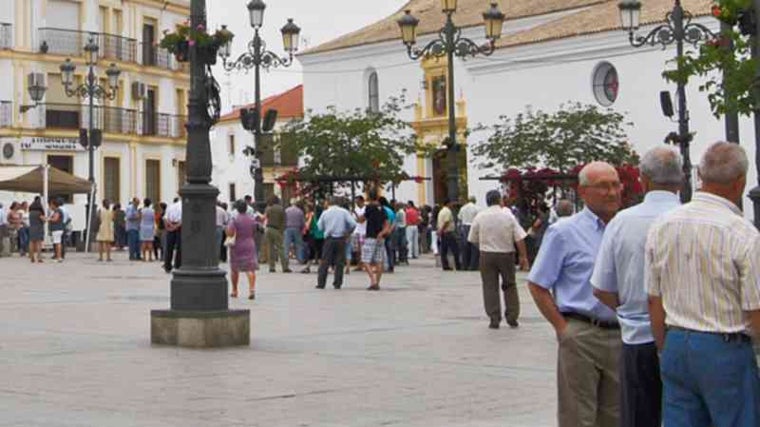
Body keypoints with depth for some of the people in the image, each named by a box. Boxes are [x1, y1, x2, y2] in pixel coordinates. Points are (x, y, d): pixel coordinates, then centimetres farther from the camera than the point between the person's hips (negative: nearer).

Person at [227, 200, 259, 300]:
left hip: (237, 246, -2)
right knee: (250, 268, -5)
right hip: (250, 245, 2)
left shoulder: (235, 219, -12)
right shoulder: (252, 219, 3)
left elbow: (229, 233, -20)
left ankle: (234, 291, 24)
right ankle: (252, 289, -23)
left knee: (234, 269, 14)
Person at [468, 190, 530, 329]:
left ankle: (494, 319, 3)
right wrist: (523, 257, -1)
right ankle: (512, 318, 12)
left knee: (490, 287, 5)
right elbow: (519, 239, -8)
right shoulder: (509, 216, -6)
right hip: (506, 255, 0)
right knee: (510, 286, 13)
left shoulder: (479, 217, -4)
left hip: (487, 255, 0)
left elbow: (472, 239, 2)